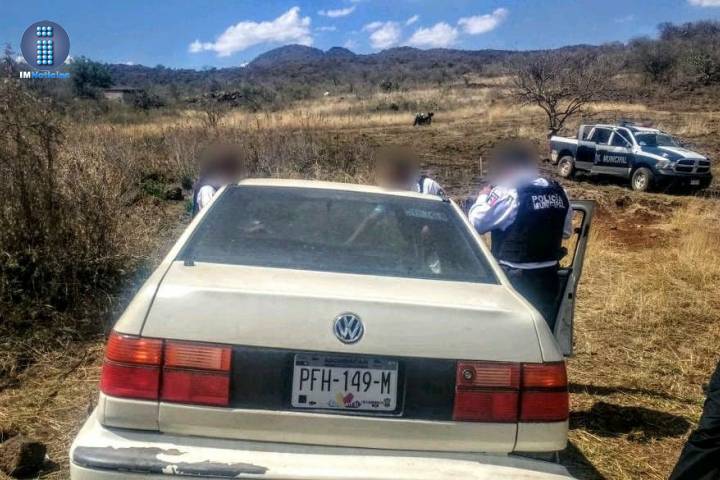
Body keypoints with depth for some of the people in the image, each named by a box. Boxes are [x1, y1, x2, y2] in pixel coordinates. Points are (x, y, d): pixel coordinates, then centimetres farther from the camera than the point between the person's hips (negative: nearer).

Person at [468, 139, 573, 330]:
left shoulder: (508, 193, -16)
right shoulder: (559, 192, 6)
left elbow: (476, 222, -14)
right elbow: (566, 231, 15)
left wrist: (483, 197, 2)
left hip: (515, 280, -6)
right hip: (548, 278, 6)